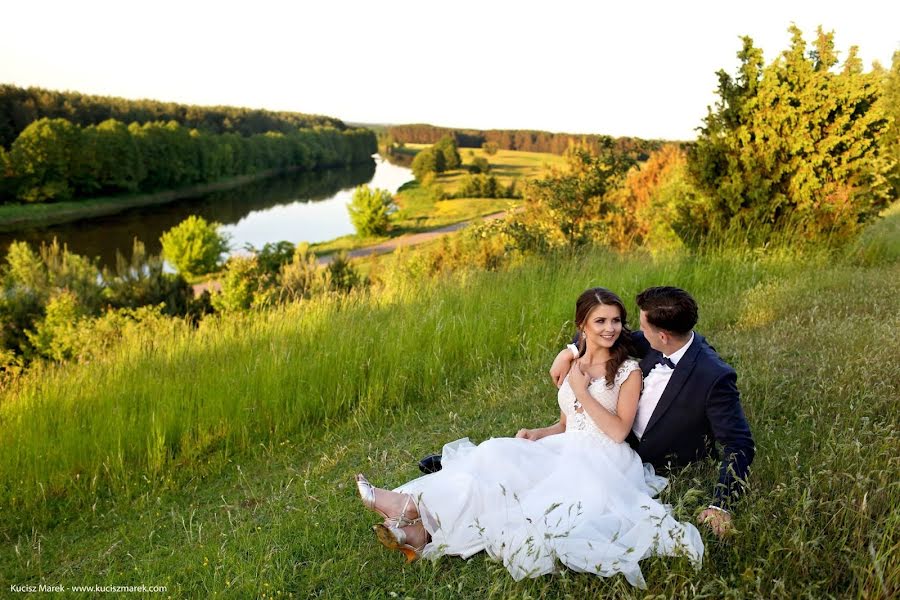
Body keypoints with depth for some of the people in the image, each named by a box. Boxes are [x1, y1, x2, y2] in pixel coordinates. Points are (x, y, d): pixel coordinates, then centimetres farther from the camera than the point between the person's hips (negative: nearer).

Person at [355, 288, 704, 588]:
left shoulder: (629, 370, 0)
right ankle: (423, 528, -30)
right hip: (565, 452, 6)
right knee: (498, 455, -21)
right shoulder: (571, 365, 15)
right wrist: (536, 435, 0)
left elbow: (619, 431, -9)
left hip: (603, 462, -6)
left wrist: (582, 391, -10)